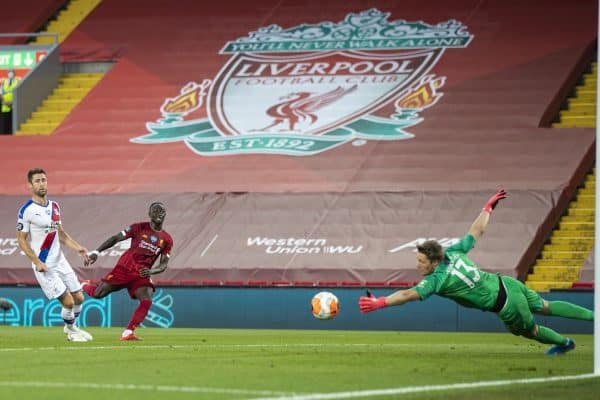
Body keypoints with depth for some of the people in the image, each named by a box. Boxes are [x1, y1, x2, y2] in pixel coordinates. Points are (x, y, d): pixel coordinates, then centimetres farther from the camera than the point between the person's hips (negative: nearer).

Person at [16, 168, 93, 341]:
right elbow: (21, 239, -9)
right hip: (44, 266, -7)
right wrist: (36, 262, -17)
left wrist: (77, 248, 6)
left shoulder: (54, 206, 8)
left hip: (60, 261, 7)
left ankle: (72, 326, 35)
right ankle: (70, 330, 17)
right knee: (68, 301, -9)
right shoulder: (26, 210, -13)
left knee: (79, 298, 9)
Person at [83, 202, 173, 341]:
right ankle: (85, 286, 32)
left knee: (146, 301, -20)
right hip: (124, 268, -3)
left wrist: (151, 271, -16)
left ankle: (128, 333, -14)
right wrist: (96, 252, -9)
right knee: (97, 294, -4)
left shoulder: (167, 240, 5)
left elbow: (163, 264, 7)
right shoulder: (139, 228, -3)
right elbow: (116, 238, -1)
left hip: (142, 273, 3)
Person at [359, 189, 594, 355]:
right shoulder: (454, 252, -5)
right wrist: (488, 208, 20)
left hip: (506, 305, -6)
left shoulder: (437, 279, -24)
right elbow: (477, 230, 6)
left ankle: (564, 343, 45)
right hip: (508, 284, 6)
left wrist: (379, 303, -39)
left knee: (529, 331, 24)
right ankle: (592, 315, 32)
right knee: (545, 307, 25)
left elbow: (408, 295, -34)